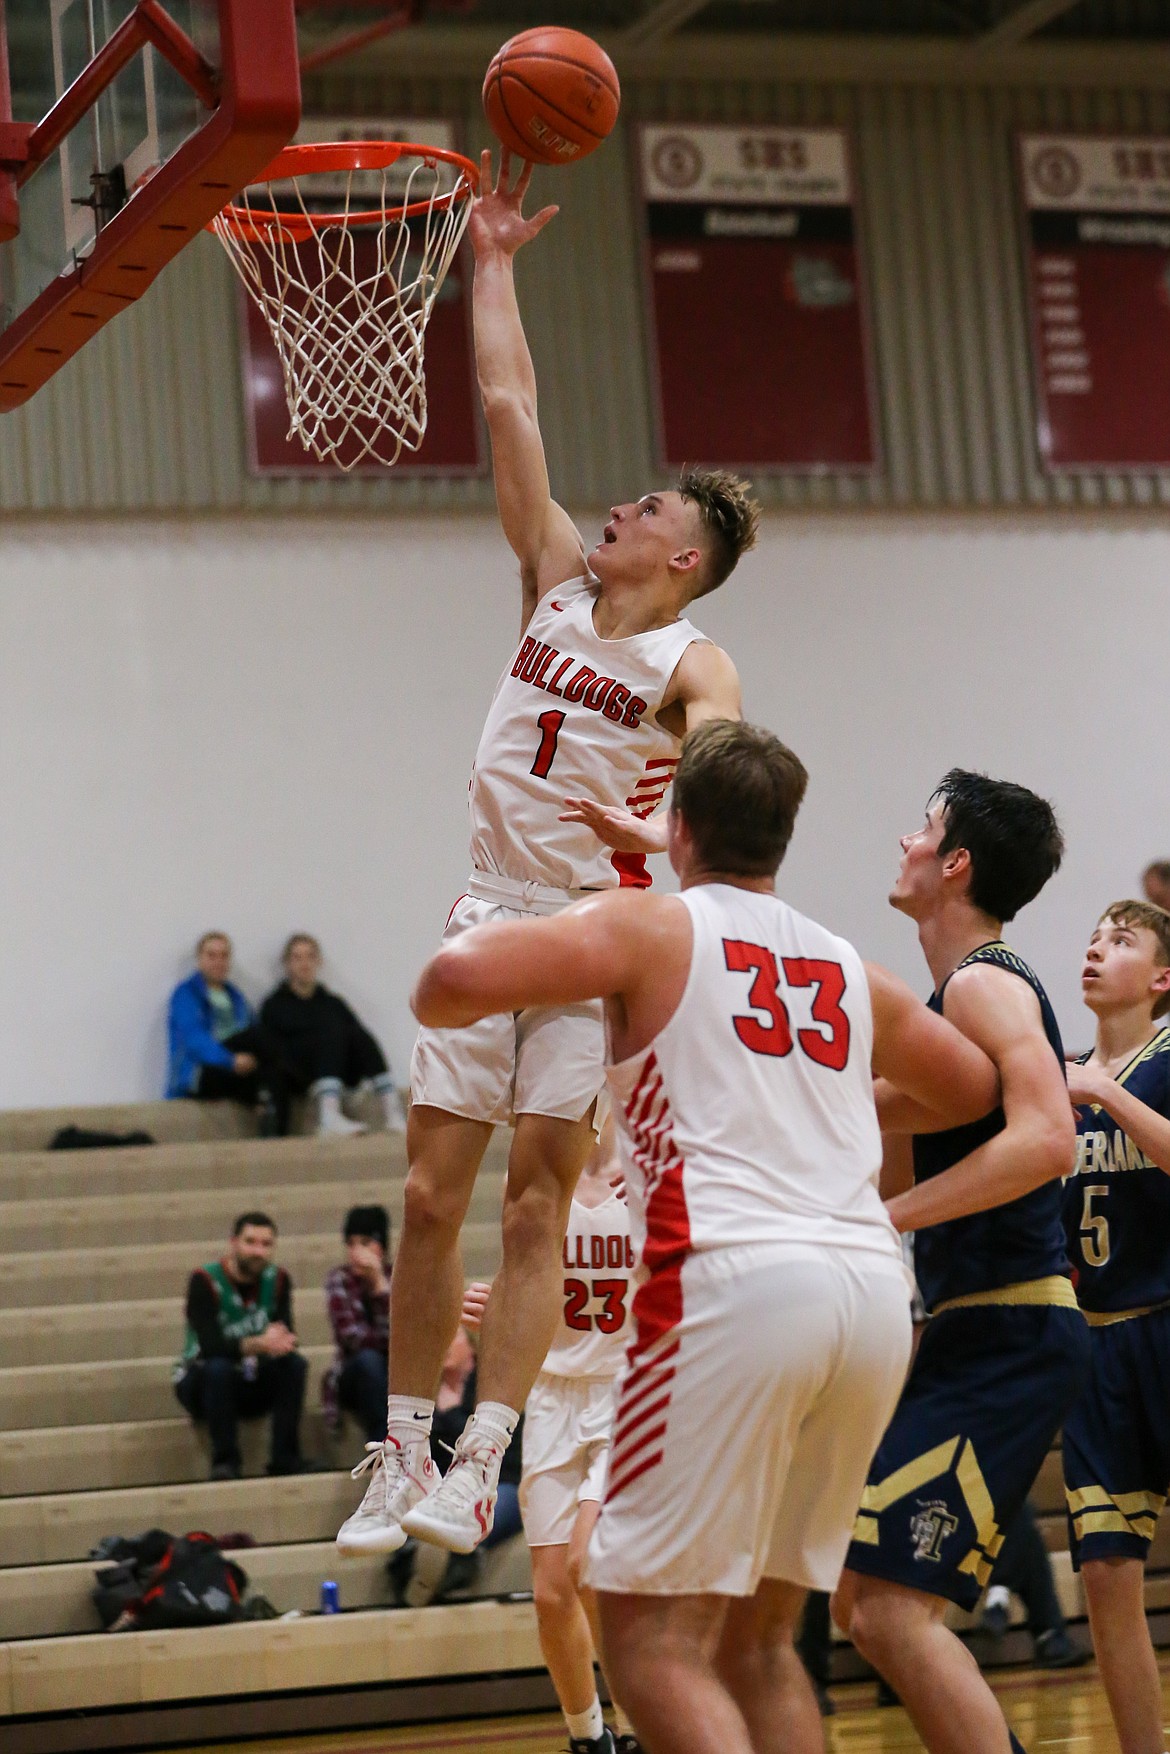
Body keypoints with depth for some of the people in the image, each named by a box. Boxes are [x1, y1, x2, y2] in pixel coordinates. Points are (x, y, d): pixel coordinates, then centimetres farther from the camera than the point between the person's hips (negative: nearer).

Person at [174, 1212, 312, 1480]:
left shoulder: (277, 1280, -2)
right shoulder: (205, 1281, -16)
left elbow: (286, 1335, -15)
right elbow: (210, 1345, -29)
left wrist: (281, 1342, -40)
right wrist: (257, 1344, -46)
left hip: (252, 1384, 4)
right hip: (202, 1383, -4)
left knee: (294, 1363, -21)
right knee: (219, 1367, -35)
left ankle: (284, 1458, -22)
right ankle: (225, 1460, -30)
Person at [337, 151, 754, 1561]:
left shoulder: (692, 665, -5)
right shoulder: (558, 582, 10)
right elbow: (509, 408, 11)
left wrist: (656, 833, -41)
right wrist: (493, 262, 12)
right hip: (488, 922, 5)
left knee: (538, 1200, -8)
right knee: (431, 1195, 2)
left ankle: (478, 1465, -9)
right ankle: (401, 1452, 9)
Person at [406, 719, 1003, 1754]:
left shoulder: (650, 928, 7)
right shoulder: (853, 974, 23)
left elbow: (457, 976, -7)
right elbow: (975, 1093, 39)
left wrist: (440, 1010, 16)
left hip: (735, 1280, -6)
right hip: (874, 1286, 6)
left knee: (654, 1640, -4)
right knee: (759, 1640, 17)